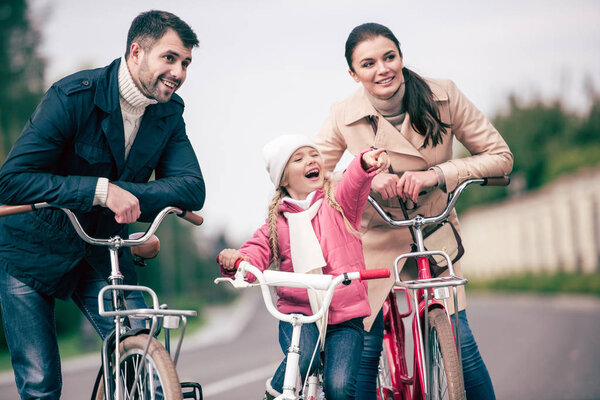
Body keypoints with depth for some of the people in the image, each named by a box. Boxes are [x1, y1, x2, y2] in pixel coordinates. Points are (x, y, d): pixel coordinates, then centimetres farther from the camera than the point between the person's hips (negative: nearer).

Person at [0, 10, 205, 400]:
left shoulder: (169, 112, -5)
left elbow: (193, 189, -14)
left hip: (102, 250, 4)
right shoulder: (73, 96, -22)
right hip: (34, 251, -4)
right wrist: (100, 190, -40)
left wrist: (124, 195, -31)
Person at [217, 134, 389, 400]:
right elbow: (257, 253, 3)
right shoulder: (276, 221, 10)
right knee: (303, 360, -29)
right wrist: (235, 260, -22)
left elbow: (354, 184, -16)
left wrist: (366, 163, -40)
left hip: (344, 317, -1)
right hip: (298, 312, 1)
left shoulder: (339, 202, 5)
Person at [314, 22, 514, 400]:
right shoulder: (344, 116, -15)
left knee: (459, 340, -9)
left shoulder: (443, 95, -15)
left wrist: (437, 174, -25)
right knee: (367, 347, -3)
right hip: (376, 238, 0)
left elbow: (500, 156, -11)